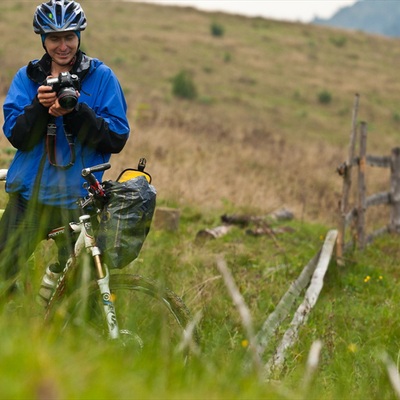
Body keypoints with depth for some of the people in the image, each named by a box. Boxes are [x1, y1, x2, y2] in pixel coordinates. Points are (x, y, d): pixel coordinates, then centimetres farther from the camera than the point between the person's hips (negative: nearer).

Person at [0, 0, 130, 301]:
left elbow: (117, 138, -6)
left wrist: (76, 111, -20)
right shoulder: (27, 77, 8)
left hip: (77, 197, -2)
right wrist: (39, 105, -20)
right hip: (29, 192, 2)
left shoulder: (101, 76, 1)